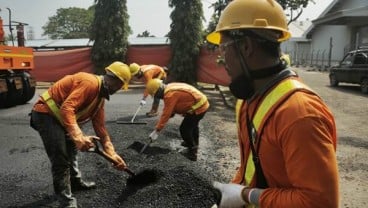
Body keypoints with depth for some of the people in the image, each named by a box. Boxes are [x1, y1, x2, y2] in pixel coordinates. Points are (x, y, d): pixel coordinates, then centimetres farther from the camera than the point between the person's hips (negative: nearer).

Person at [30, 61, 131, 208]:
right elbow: (67, 109, -34)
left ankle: (75, 182, 42)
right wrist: (79, 137, -42)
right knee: (61, 159, -9)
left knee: (71, 149, 23)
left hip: (59, 116, 11)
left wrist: (113, 154, 4)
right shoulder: (90, 82, -23)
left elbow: (100, 128, 8)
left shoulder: (100, 96, 7)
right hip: (46, 114, -11)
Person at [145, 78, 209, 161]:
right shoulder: (169, 87, 5)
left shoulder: (170, 95, -25)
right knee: (193, 124, 30)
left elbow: (166, 114, -26)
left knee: (184, 129, -5)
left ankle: (192, 152, 10)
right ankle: (193, 143, 54)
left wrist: (156, 131, -23)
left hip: (198, 108, -11)